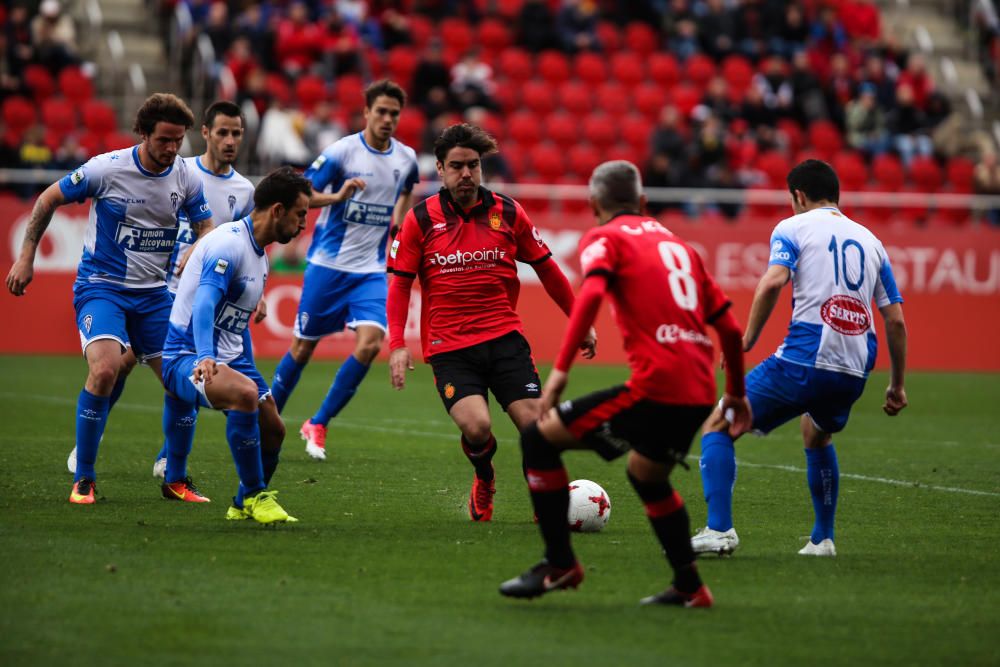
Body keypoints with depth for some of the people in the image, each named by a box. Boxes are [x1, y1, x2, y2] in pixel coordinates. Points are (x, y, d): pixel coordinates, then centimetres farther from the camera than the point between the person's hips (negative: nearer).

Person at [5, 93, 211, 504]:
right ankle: (83, 479, -13)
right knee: (105, 370, -26)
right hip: (100, 285, -5)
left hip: (153, 292, 5)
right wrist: (26, 257, -2)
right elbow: (48, 199, -1)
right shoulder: (106, 168, -14)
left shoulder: (186, 178, -3)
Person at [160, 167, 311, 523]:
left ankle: (245, 505, 30)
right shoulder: (229, 244, -17)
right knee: (244, 394, -35)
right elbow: (204, 303, -32)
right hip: (187, 357, -10)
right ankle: (255, 496, -22)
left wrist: (251, 371, 29)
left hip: (229, 360, 10)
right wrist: (205, 357, -46)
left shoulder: (260, 254, 15)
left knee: (273, 429, 7)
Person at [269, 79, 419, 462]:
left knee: (370, 342, -16)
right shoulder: (342, 151, -10)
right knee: (304, 346, 4)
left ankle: (318, 424, -3)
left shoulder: (406, 159, 4)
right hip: (328, 265, -3)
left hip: (372, 269, 3)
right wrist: (337, 196, -28)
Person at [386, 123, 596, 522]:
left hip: (504, 337, 2)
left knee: (534, 422, -13)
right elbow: (400, 284, 4)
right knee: (476, 426, -21)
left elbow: (546, 269, 14)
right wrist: (397, 344, -6)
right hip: (448, 348, -2)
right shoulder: (420, 219, 0)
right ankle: (484, 481, 14)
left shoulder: (507, 213, 4)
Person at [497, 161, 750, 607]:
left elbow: (591, 294, -16)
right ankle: (689, 587, 32)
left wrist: (560, 369, -21)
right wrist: (736, 392, 35)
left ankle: (559, 564, 2)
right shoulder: (677, 243, 25)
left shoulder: (604, 239, 6)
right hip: (700, 393, 7)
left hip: (655, 385, -7)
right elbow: (729, 326, 24)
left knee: (539, 438, 5)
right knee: (647, 477, 33)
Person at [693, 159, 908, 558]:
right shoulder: (869, 240, 20)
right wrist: (897, 386, 23)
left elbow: (773, 282, -15)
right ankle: (822, 539, 31)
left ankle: (719, 529, -11)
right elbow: (896, 320, 17)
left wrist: (747, 339, -7)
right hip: (853, 373, 6)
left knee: (718, 426, 5)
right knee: (817, 437, 35)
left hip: (803, 361, -6)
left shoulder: (794, 228, 6)